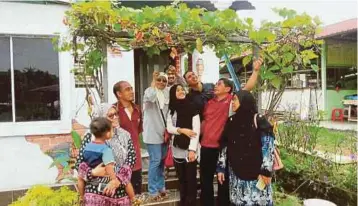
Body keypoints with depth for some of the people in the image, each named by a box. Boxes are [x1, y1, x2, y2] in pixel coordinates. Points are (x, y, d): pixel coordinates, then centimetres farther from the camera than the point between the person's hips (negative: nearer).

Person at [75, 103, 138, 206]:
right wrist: (93, 172, -18)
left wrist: (117, 180, -17)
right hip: (96, 191, -1)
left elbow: (131, 158, -7)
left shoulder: (124, 135, 2)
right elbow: (79, 164, 0)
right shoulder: (90, 137, -2)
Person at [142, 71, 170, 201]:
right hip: (152, 133, -6)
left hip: (163, 132, 6)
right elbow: (150, 97, -34)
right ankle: (153, 191, 5)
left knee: (162, 161, 14)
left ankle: (160, 187, 28)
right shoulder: (149, 91, -7)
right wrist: (153, 81, -24)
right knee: (155, 161, -7)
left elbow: (167, 113, 12)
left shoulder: (167, 93, 10)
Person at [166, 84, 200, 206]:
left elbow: (196, 130, -10)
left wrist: (192, 149, -16)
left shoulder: (192, 108, -6)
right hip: (177, 149, 4)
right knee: (181, 178, 13)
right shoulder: (171, 110, 8)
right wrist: (182, 130, -15)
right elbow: (169, 128, 3)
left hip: (190, 149, -4)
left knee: (191, 178, 1)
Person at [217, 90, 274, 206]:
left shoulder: (259, 121, -9)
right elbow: (224, 146, 10)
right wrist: (221, 168, 9)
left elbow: (268, 146, -10)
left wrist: (266, 170, -13)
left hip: (256, 173, -4)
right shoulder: (231, 121, 6)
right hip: (236, 173, 4)